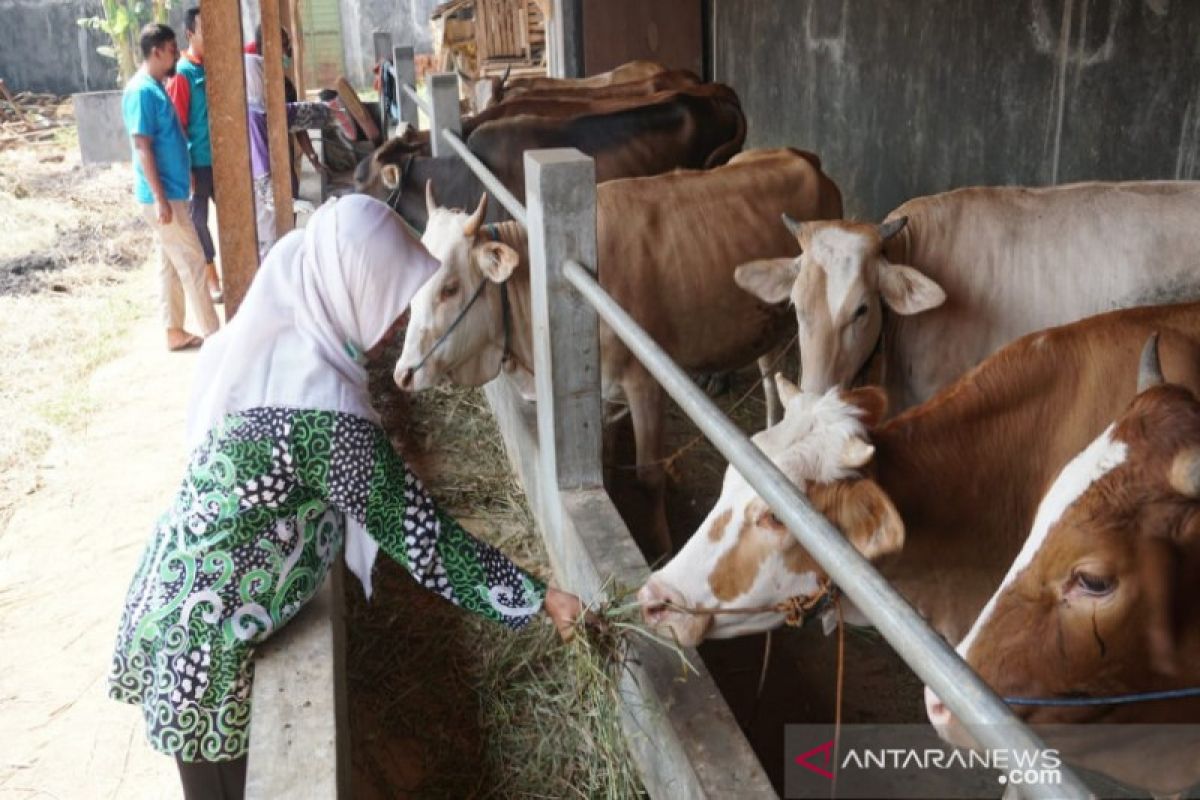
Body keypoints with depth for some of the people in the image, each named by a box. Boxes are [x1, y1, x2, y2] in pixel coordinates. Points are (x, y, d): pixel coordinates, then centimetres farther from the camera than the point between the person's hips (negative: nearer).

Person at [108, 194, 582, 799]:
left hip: (179, 594, 8)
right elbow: (422, 539, -25)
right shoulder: (326, 411, -29)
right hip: (206, 638, -8)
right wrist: (538, 600, -16)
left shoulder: (269, 337, -4)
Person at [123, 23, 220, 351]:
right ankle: (214, 334, 1)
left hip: (172, 190, 10)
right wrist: (159, 198, -23)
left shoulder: (155, 87, 13)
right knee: (191, 262, -5)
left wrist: (177, 184, 24)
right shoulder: (142, 91, -17)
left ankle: (175, 332, 19)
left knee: (172, 263, 12)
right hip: (162, 195, -10)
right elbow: (142, 147, -21)